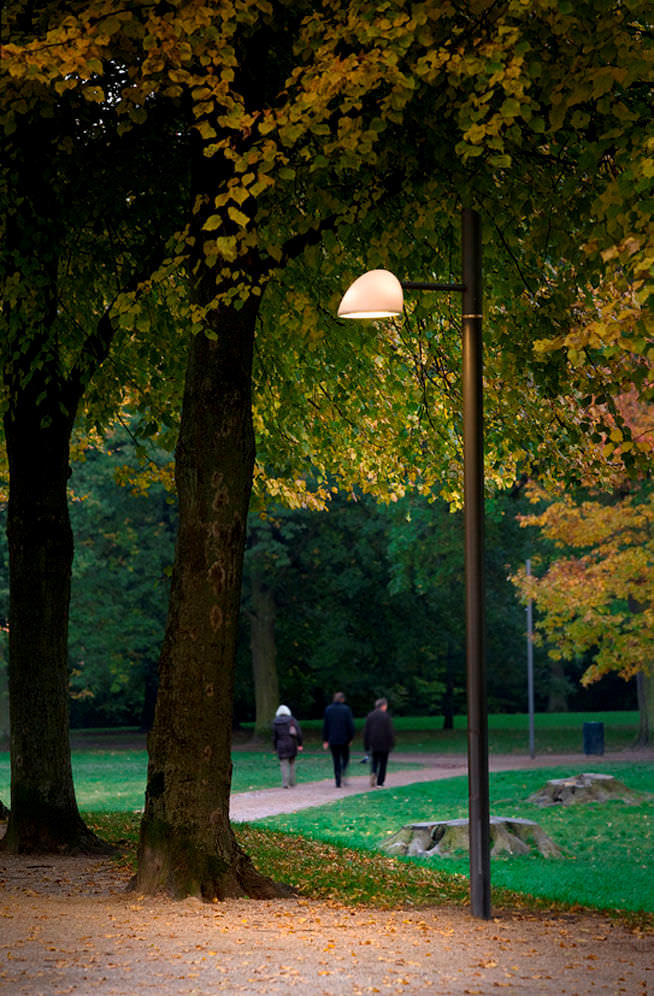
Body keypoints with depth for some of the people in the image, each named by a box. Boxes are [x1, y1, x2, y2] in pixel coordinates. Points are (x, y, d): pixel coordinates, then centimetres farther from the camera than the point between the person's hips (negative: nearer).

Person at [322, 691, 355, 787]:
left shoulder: (328, 709, 1)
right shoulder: (346, 709, -6)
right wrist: (351, 738, 3)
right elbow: (350, 725, -9)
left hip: (332, 740, 2)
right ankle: (342, 775, -9)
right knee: (345, 758, 15)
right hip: (344, 739, -2)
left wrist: (325, 740, 7)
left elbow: (325, 726, 2)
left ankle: (338, 782, 3)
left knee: (336, 761, 9)